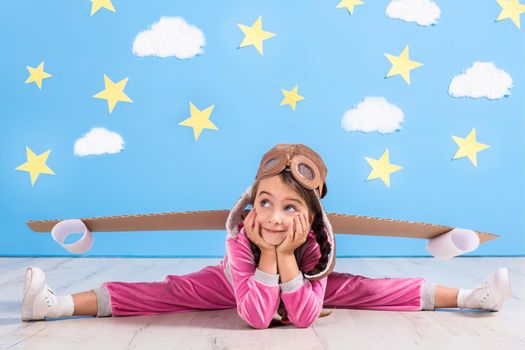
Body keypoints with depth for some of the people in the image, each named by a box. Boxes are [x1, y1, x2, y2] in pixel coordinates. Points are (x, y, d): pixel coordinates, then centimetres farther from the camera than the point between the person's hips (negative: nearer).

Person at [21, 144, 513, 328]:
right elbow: (257, 317, -40)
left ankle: (468, 296, -3)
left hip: (304, 284, 2)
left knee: (364, 288, -13)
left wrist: (287, 256, -45)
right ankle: (59, 304, -14)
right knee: (170, 292, -16)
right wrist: (266, 255, -48)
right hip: (237, 282, -1)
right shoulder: (240, 235, -38)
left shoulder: (318, 240, -34)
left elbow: (303, 317, -36)